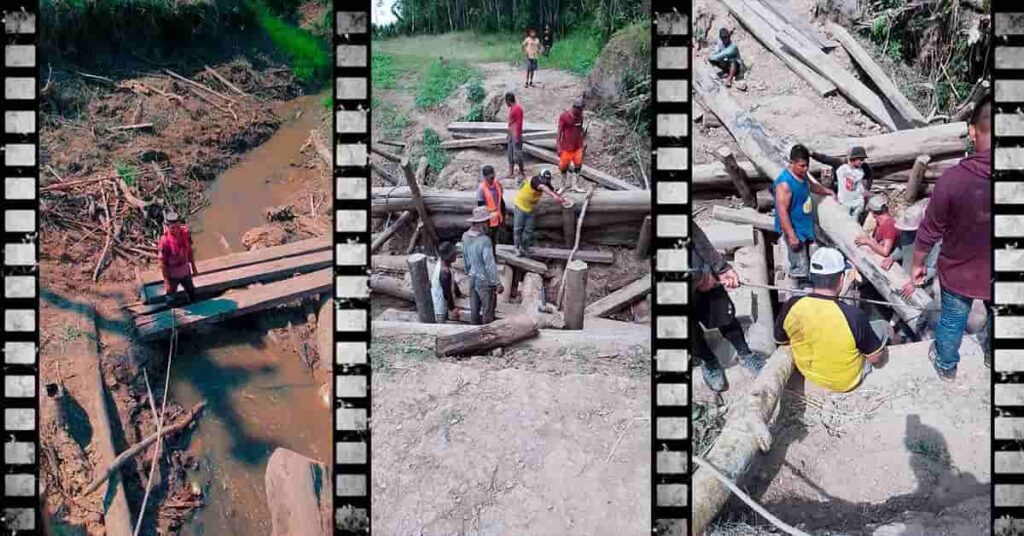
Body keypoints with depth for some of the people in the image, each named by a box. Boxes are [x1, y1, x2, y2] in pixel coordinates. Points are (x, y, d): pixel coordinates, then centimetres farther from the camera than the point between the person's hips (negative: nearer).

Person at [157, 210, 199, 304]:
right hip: (172, 274, -5)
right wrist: (166, 281, -18)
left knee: (192, 293, 28)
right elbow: (162, 263, -22)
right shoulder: (165, 241, -31)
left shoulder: (185, 234, -16)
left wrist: (193, 267, 10)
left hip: (186, 271, 5)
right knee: (171, 298, 16)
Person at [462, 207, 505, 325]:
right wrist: (498, 283, -17)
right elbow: (490, 264, -26)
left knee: (474, 308, 20)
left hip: (472, 278, 7)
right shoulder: (484, 240, -31)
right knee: (488, 310, 12)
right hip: (485, 281, -7)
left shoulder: (465, 236, -8)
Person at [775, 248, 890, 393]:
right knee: (882, 326, 19)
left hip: (807, 371, 4)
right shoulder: (853, 316, -33)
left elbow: (781, 340, -3)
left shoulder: (791, 306, -23)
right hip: (845, 382, -3)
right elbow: (875, 357, -17)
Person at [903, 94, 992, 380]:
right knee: (995, 318, 31)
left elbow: (929, 231, -16)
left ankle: (946, 366, 49)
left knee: (952, 321, 25)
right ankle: (991, 356, 58)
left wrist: (917, 266, 2)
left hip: (959, 273, -2)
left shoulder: (954, 178, -29)